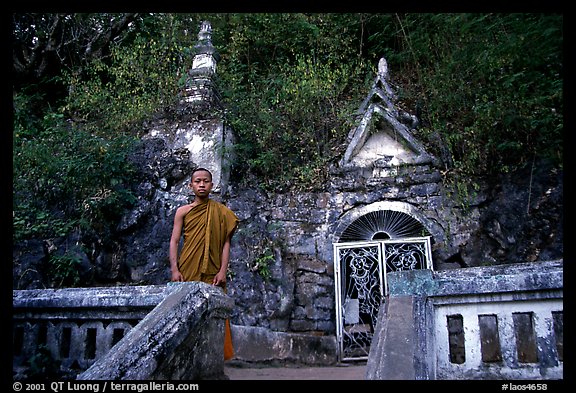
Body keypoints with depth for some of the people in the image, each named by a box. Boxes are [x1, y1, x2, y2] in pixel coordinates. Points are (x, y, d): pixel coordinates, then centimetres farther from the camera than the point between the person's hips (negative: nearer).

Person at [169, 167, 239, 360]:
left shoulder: (220, 212, 8)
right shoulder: (183, 211, 8)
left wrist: (223, 270, -7)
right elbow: (174, 241, 3)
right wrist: (174, 269, -9)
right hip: (187, 271, 0)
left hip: (212, 272, 0)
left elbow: (226, 243, 4)